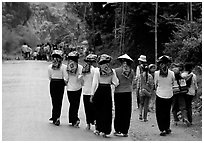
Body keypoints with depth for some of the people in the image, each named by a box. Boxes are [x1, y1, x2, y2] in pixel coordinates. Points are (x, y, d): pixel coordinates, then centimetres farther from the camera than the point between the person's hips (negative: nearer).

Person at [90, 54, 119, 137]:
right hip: (108, 91, 1)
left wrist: (92, 94, -1)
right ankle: (105, 131, 5)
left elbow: (94, 83, -6)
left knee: (98, 110, 11)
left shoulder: (97, 70, -6)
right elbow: (116, 83, 0)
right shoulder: (112, 71, -1)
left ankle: (98, 129, 16)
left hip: (99, 91, -1)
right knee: (107, 111, 6)